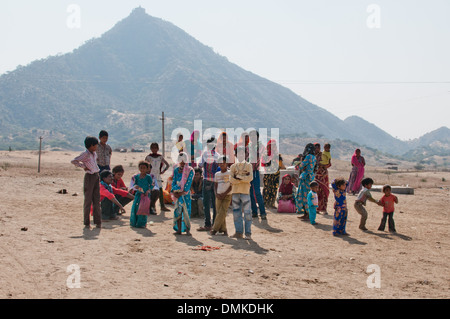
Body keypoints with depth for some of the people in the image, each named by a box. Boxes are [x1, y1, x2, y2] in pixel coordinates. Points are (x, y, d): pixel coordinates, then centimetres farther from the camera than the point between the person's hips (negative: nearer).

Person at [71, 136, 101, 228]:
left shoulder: (94, 153, 12)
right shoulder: (85, 154, -11)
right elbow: (73, 161, -16)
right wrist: (83, 166, -11)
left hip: (96, 176, 7)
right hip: (89, 177, -7)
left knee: (97, 200, 7)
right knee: (88, 200, -1)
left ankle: (98, 222, 11)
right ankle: (87, 223, 5)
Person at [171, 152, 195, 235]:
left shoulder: (190, 171, -2)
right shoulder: (176, 170, 11)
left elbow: (189, 183, -8)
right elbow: (174, 182, 10)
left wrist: (182, 192, -13)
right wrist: (174, 192, -5)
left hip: (185, 193, -4)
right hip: (177, 193, 4)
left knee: (186, 210, -7)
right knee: (177, 211, 3)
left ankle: (188, 230, -1)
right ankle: (179, 230, 8)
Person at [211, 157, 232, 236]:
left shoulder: (230, 173, -3)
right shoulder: (217, 174, 11)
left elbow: (231, 186, -5)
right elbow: (215, 185, 13)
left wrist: (224, 194, -13)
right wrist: (216, 194, -4)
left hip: (227, 196, -5)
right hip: (218, 196, 5)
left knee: (222, 212, -12)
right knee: (220, 213, 2)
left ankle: (215, 229, -12)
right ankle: (223, 229, 7)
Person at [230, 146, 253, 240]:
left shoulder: (248, 166, 7)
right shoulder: (233, 166, 13)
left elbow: (250, 178, -8)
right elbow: (231, 179, -2)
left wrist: (238, 177, -10)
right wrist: (244, 178, -9)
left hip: (245, 192, -3)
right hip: (235, 192, 3)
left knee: (247, 213, -6)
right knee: (236, 212, 4)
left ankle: (248, 233, -4)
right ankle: (239, 232, 11)